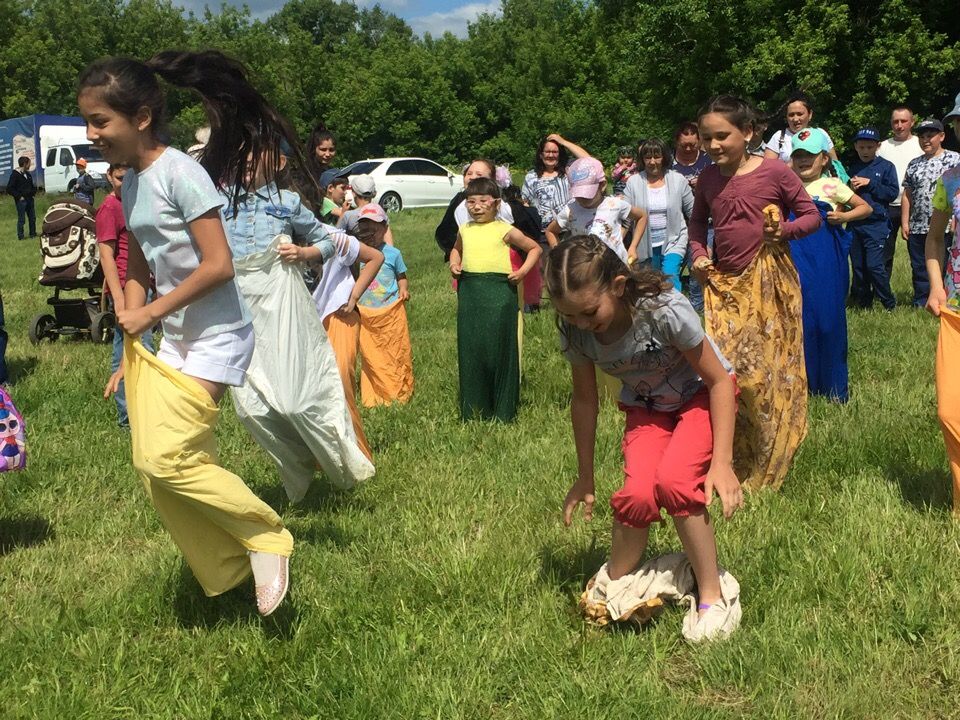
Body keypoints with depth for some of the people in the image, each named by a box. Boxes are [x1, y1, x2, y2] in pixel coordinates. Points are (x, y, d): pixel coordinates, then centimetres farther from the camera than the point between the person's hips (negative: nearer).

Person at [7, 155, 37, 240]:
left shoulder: (27, 174, 13)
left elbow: (31, 186, 28)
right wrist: (19, 196, -15)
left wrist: (33, 192, 9)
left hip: (29, 199, 7)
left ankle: (33, 234, 23)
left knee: (32, 218, 11)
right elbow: (9, 189, -14)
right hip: (21, 200, -7)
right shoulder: (15, 174, -11)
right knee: (21, 219, -3)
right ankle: (20, 236, 3)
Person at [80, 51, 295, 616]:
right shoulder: (131, 184, 9)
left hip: (216, 338, -9)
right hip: (173, 341, 9)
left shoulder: (180, 173, -17)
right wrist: (132, 346, 8)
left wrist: (150, 313, -14)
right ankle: (230, 570, 21)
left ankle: (267, 537, 5)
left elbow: (218, 265, -22)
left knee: (167, 458, -15)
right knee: (154, 463, 6)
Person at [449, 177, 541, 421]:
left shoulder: (505, 230, -1)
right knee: (470, 348, 5)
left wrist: (523, 271, -3)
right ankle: (473, 409, 14)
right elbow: (456, 249, 32)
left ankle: (503, 411, 6)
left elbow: (535, 248, 9)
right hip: (469, 291, 4)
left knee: (499, 346, -2)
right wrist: (454, 263, 13)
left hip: (499, 291, -4)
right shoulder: (465, 230, 11)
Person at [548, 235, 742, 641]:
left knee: (673, 482, -29)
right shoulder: (574, 332, -21)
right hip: (646, 407, 3)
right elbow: (585, 400, -4)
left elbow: (719, 380, -22)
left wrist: (722, 462, -24)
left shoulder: (665, 312, -34)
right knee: (637, 494, -24)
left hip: (701, 395, -3)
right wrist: (585, 480, 2)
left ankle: (712, 598, -12)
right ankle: (612, 589, 0)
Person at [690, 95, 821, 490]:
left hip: (769, 285, -4)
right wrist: (698, 255, 4)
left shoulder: (774, 172, -7)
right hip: (724, 284, 4)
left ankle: (768, 470, 13)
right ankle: (738, 465, 13)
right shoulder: (708, 179, 6)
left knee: (769, 371, -1)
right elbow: (697, 221, 22)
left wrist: (786, 230, -20)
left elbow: (811, 214, -1)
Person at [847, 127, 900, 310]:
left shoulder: (886, 167, -1)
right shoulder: (853, 168, 11)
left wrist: (869, 184, -13)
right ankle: (863, 301, 20)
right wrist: (850, 188, -3)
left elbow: (893, 193, -8)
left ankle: (889, 303, 3)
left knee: (874, 265, -11)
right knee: (858, 266, 8)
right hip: (855, 224, 5)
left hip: (877, 224, -5)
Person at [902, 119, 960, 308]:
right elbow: (907, 195, 14)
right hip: (918, 228, 5)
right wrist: (904, 222, 7)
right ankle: (920, 305, 18)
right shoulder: (914, 164, 14)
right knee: (919, 269, 10)